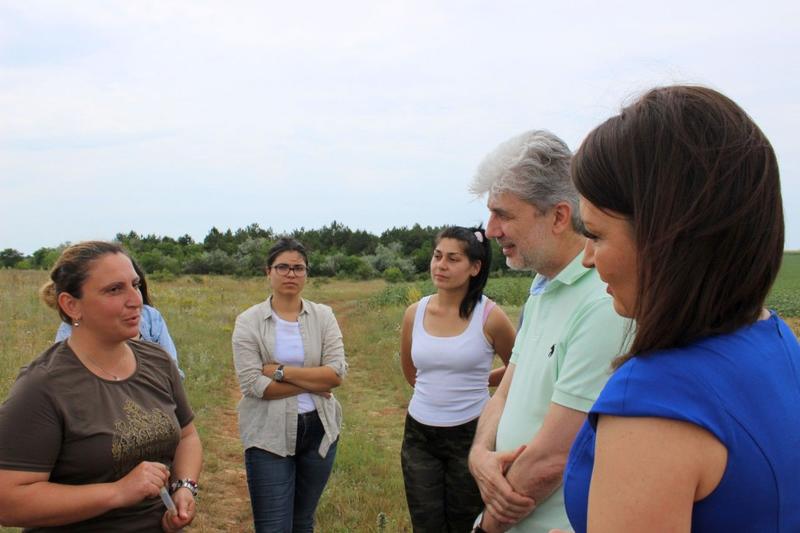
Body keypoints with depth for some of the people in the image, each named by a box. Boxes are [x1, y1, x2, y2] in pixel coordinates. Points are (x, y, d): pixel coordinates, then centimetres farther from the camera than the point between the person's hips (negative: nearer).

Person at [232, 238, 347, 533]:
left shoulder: (323, 316, 1)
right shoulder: (248, 321, -5)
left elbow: (337, 373, -9)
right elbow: (252, 384, -14)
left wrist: (280, 370, -15)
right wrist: (313, 382, -13)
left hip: (319, 429, 3)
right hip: (269, 434, -2)